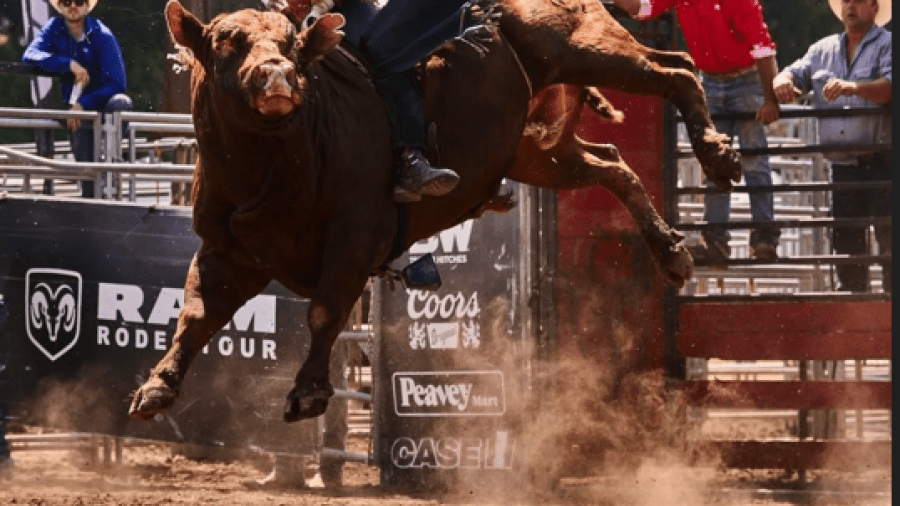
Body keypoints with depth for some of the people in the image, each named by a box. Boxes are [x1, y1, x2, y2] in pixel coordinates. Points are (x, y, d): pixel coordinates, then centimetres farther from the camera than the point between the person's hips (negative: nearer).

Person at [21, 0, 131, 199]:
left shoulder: (102, 36, -11)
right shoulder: (53, 28, 0)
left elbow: (116, 84, -16)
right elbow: (29, 55, -16)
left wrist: (83, 104, -27)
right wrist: (70, 64, -27)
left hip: (102, 101, -2)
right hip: (74, 106, 2)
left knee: (120, 103, -37)